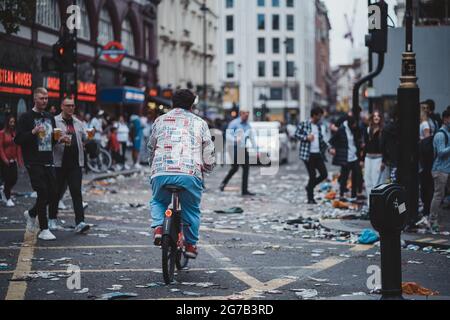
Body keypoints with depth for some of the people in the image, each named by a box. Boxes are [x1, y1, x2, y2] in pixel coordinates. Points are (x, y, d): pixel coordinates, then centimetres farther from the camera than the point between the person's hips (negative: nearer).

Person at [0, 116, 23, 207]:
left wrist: (19, 159, 3)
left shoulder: (15, 133, 5)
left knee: (14, 179, 3)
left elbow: (18, 146, 6)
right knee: (7, 179, -2)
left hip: (13, 160, 4)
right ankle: (8, 199, 10)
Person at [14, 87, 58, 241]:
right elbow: (18, 140, -9)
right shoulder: (26, 117, -4)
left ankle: (31, 214, 29)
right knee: (43, 193, -10)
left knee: (53, 194, 4)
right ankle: (44, 230, -1)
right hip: (34, 163, -6)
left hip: (48, 162, 6)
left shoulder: (50, 117, 16)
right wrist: (33, 132, -23)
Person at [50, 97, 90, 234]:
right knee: (57, 192, 8)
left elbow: (85, 138, 14)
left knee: (77, 192, -5)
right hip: (59, 162, -3)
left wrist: (90, 136, -7)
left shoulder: (78, 123, 14)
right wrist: (60, 139, -22)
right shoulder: (55, 121, -1)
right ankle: (52, 219, 26)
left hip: (75, 163, 3)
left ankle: (80, 222, -10)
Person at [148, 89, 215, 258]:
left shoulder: (160, 121, 20)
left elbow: (151, 147, 28)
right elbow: (209, 151, 12)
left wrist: (154, 166, 44)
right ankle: (191, 244, 19)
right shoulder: (199, 123, 15)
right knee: (192, 209, 20)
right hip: (190, 173, -1)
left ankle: (158, 226, 3)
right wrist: (208, 168, 30)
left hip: (161, 173, 1)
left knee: (158, 202, 27)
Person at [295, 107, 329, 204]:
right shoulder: (304, 124, -4)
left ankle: (310, 187, 24)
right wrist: (306, 137, -17)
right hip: (308, 155, -6)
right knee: (312, 176, -5)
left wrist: (328, 148, 11)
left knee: (324, 174, 0)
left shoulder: (319, 126, 15)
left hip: (318, 154, 6)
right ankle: (310, 199, 6)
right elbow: (296, 134, -5)